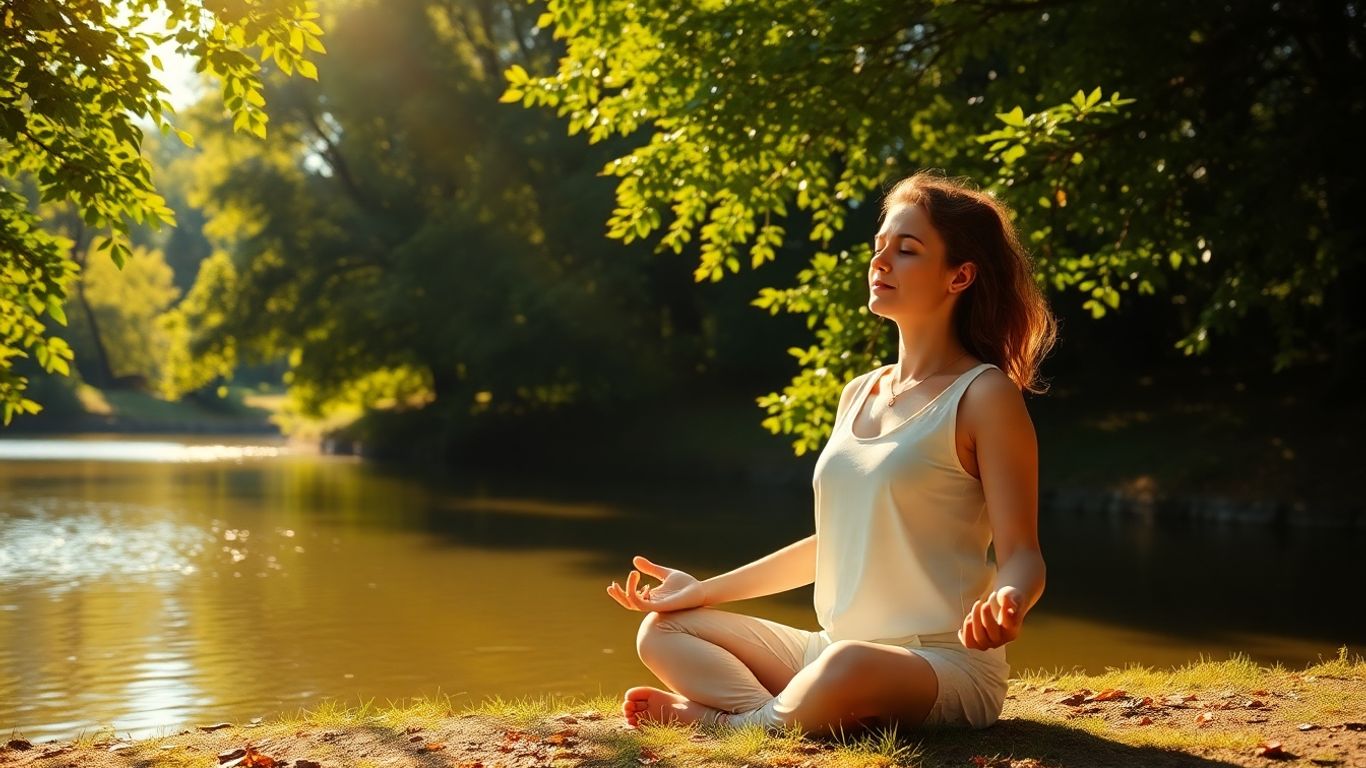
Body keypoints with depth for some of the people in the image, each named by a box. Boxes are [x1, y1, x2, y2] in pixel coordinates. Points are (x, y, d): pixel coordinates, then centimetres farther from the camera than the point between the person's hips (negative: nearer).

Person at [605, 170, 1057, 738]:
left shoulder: (985, 395, -8)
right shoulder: (858, 395, 14)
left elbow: (1022, 556, -10)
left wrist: (1007, 603, -35)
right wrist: (703, 590, 20)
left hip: (946, 666, -8)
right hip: (835, 652, 8)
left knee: (846, 667, -39)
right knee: (662, 631, 2)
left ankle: (734, 718, -10)